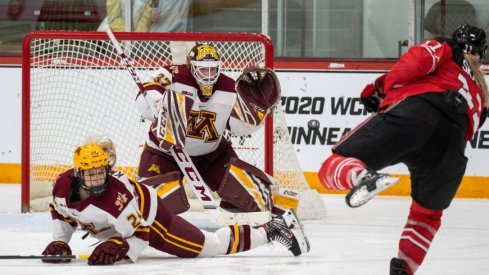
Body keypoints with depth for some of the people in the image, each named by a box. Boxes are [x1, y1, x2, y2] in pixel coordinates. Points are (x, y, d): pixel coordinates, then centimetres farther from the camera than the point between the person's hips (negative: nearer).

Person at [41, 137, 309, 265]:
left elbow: (140, 235, -35)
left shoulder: (116, 196, -41)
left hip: (150, 219, -8)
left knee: (212, 245, -7)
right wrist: (59, 242, -11)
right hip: (112, 229, 8)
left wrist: (118, 249, -48)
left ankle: (276, 229, 3)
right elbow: (61, 213, 0)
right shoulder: (64, 186, -23)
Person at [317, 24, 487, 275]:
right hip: (451, 146, 4)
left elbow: (417, 59, 7)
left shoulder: (445, 49, 29)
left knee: (334, 168, -10)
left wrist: (382, 89, 17)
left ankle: (360, 176, -44)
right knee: (427, 213, 28)